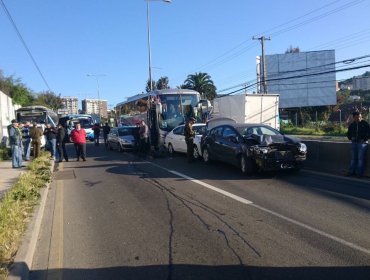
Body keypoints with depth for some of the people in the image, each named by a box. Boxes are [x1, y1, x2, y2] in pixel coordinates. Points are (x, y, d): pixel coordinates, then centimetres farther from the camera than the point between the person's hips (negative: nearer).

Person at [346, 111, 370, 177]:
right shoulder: (352, 125, 9)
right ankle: (351, 171, 15)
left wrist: (365, 139, -11)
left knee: (360, 158, -5)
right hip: (354, 143, 5)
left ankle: (359, 173, -1)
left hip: (362, 143, -5)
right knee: (353, 158, 9)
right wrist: (350, 138, 4)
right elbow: (348, 133, 21)